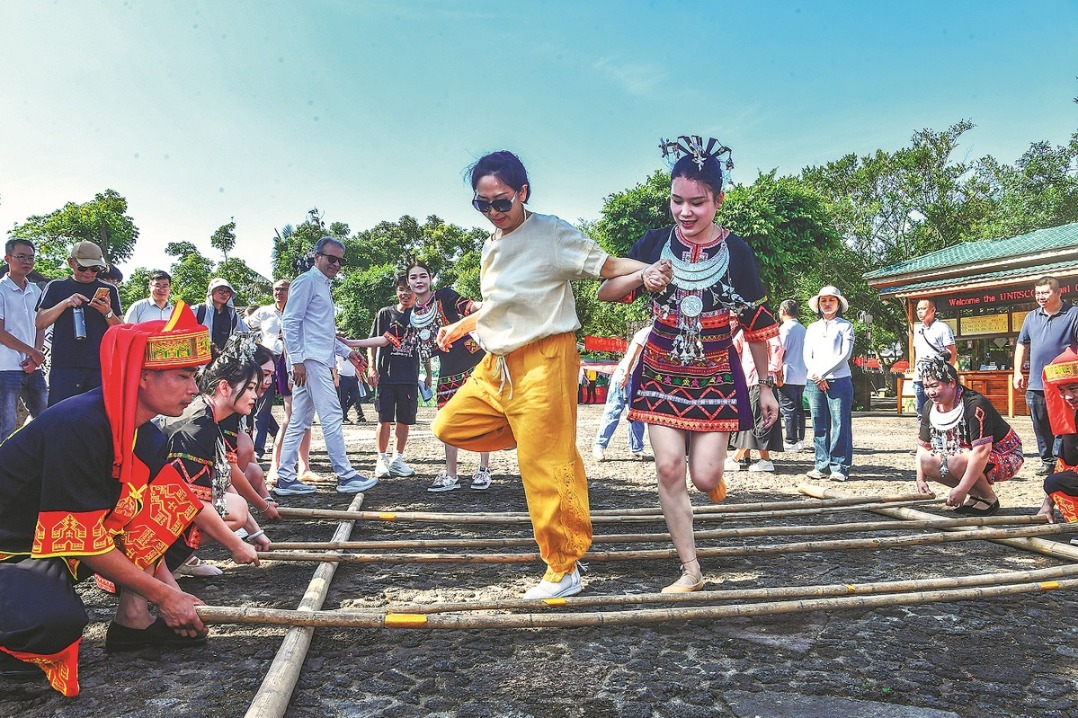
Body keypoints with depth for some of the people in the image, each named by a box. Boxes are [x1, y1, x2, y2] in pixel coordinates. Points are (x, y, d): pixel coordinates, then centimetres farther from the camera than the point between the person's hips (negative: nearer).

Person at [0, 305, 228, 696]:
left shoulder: (146, 437, -2)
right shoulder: (80, 426, -29)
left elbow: (142, 521, 4)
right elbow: (82, 540, -26)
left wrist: (172, 590, -5)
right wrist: (162, 594, -18)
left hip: (63, 542, 9)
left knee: (152, 501, -4)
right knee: (57, 620, -36)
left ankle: (132, 619, -2)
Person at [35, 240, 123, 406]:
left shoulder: (108, 291, 14)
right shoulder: (56, 287, 13)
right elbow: (39, 323, 5)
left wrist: (108, 313, -9)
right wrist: (65, 303, -10)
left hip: (101, 367, 1)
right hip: (64, 367, 0)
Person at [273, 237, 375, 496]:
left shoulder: (323, 286, 24)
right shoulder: (307, 281, -5)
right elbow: (290, 322, -12)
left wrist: (346, 351, 25)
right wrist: (297, 360, -18)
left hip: (320, 361, 10)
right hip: (310, 360, -10)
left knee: (300, 421, 8)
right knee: (331, 416, -10)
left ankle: (285, 478, 12)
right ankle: (345, 476, -7)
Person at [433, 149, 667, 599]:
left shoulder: (552, 234, -9)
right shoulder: (492, 246, 15)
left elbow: (608, 266, -15)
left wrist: (647, 271, -33)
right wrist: (461, 326, 33)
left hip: (542, 361, -8)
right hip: (497, 364, 9)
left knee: (545, 468, -6)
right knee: (450, 426, 8)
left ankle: (564, 571, 8)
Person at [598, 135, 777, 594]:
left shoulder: (736, 251, -7)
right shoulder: (655, 243, -4)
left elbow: (758, 325, 1)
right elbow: (604, 292, 1)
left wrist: (766, 387, 5)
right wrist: (641, 277, -19)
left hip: (716, 375, -1)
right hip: (662, 371, 2)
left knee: (704, 477, -6)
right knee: (668, 467, -5)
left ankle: (715, 474, 35)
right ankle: (691, 570, 10)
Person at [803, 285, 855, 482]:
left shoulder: (845, 326, 6)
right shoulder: (812, 328, 17)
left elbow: (845, 355, -3)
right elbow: (807, 356, 10)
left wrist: (823, 373, -9)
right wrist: (816, 376, -6)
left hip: (839, 380, -3)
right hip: (814, 382, 4)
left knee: (840, 424, -5)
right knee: (819, 426, 4)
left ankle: (839, 467, -2)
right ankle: (821, 465, 9)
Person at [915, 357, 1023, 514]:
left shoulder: (975, 405, -28)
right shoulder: (929, 408, -4)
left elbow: (982, 451, -34)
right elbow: (923, 445, 4)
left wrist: (962, 489, -36)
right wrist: (921, 479, -8)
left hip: (1005, 459, -8)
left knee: (957, 461, -35)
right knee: (927, 462, -13)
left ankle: (990, 499, -7)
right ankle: (976, 494, 2)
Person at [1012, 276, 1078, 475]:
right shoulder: (1031, 317, 13)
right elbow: (1022, 345, 20)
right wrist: (1017, 372, 12)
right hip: (1036, 384, 5)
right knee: (1040, 425, 10)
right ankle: (1048, 460, 21)